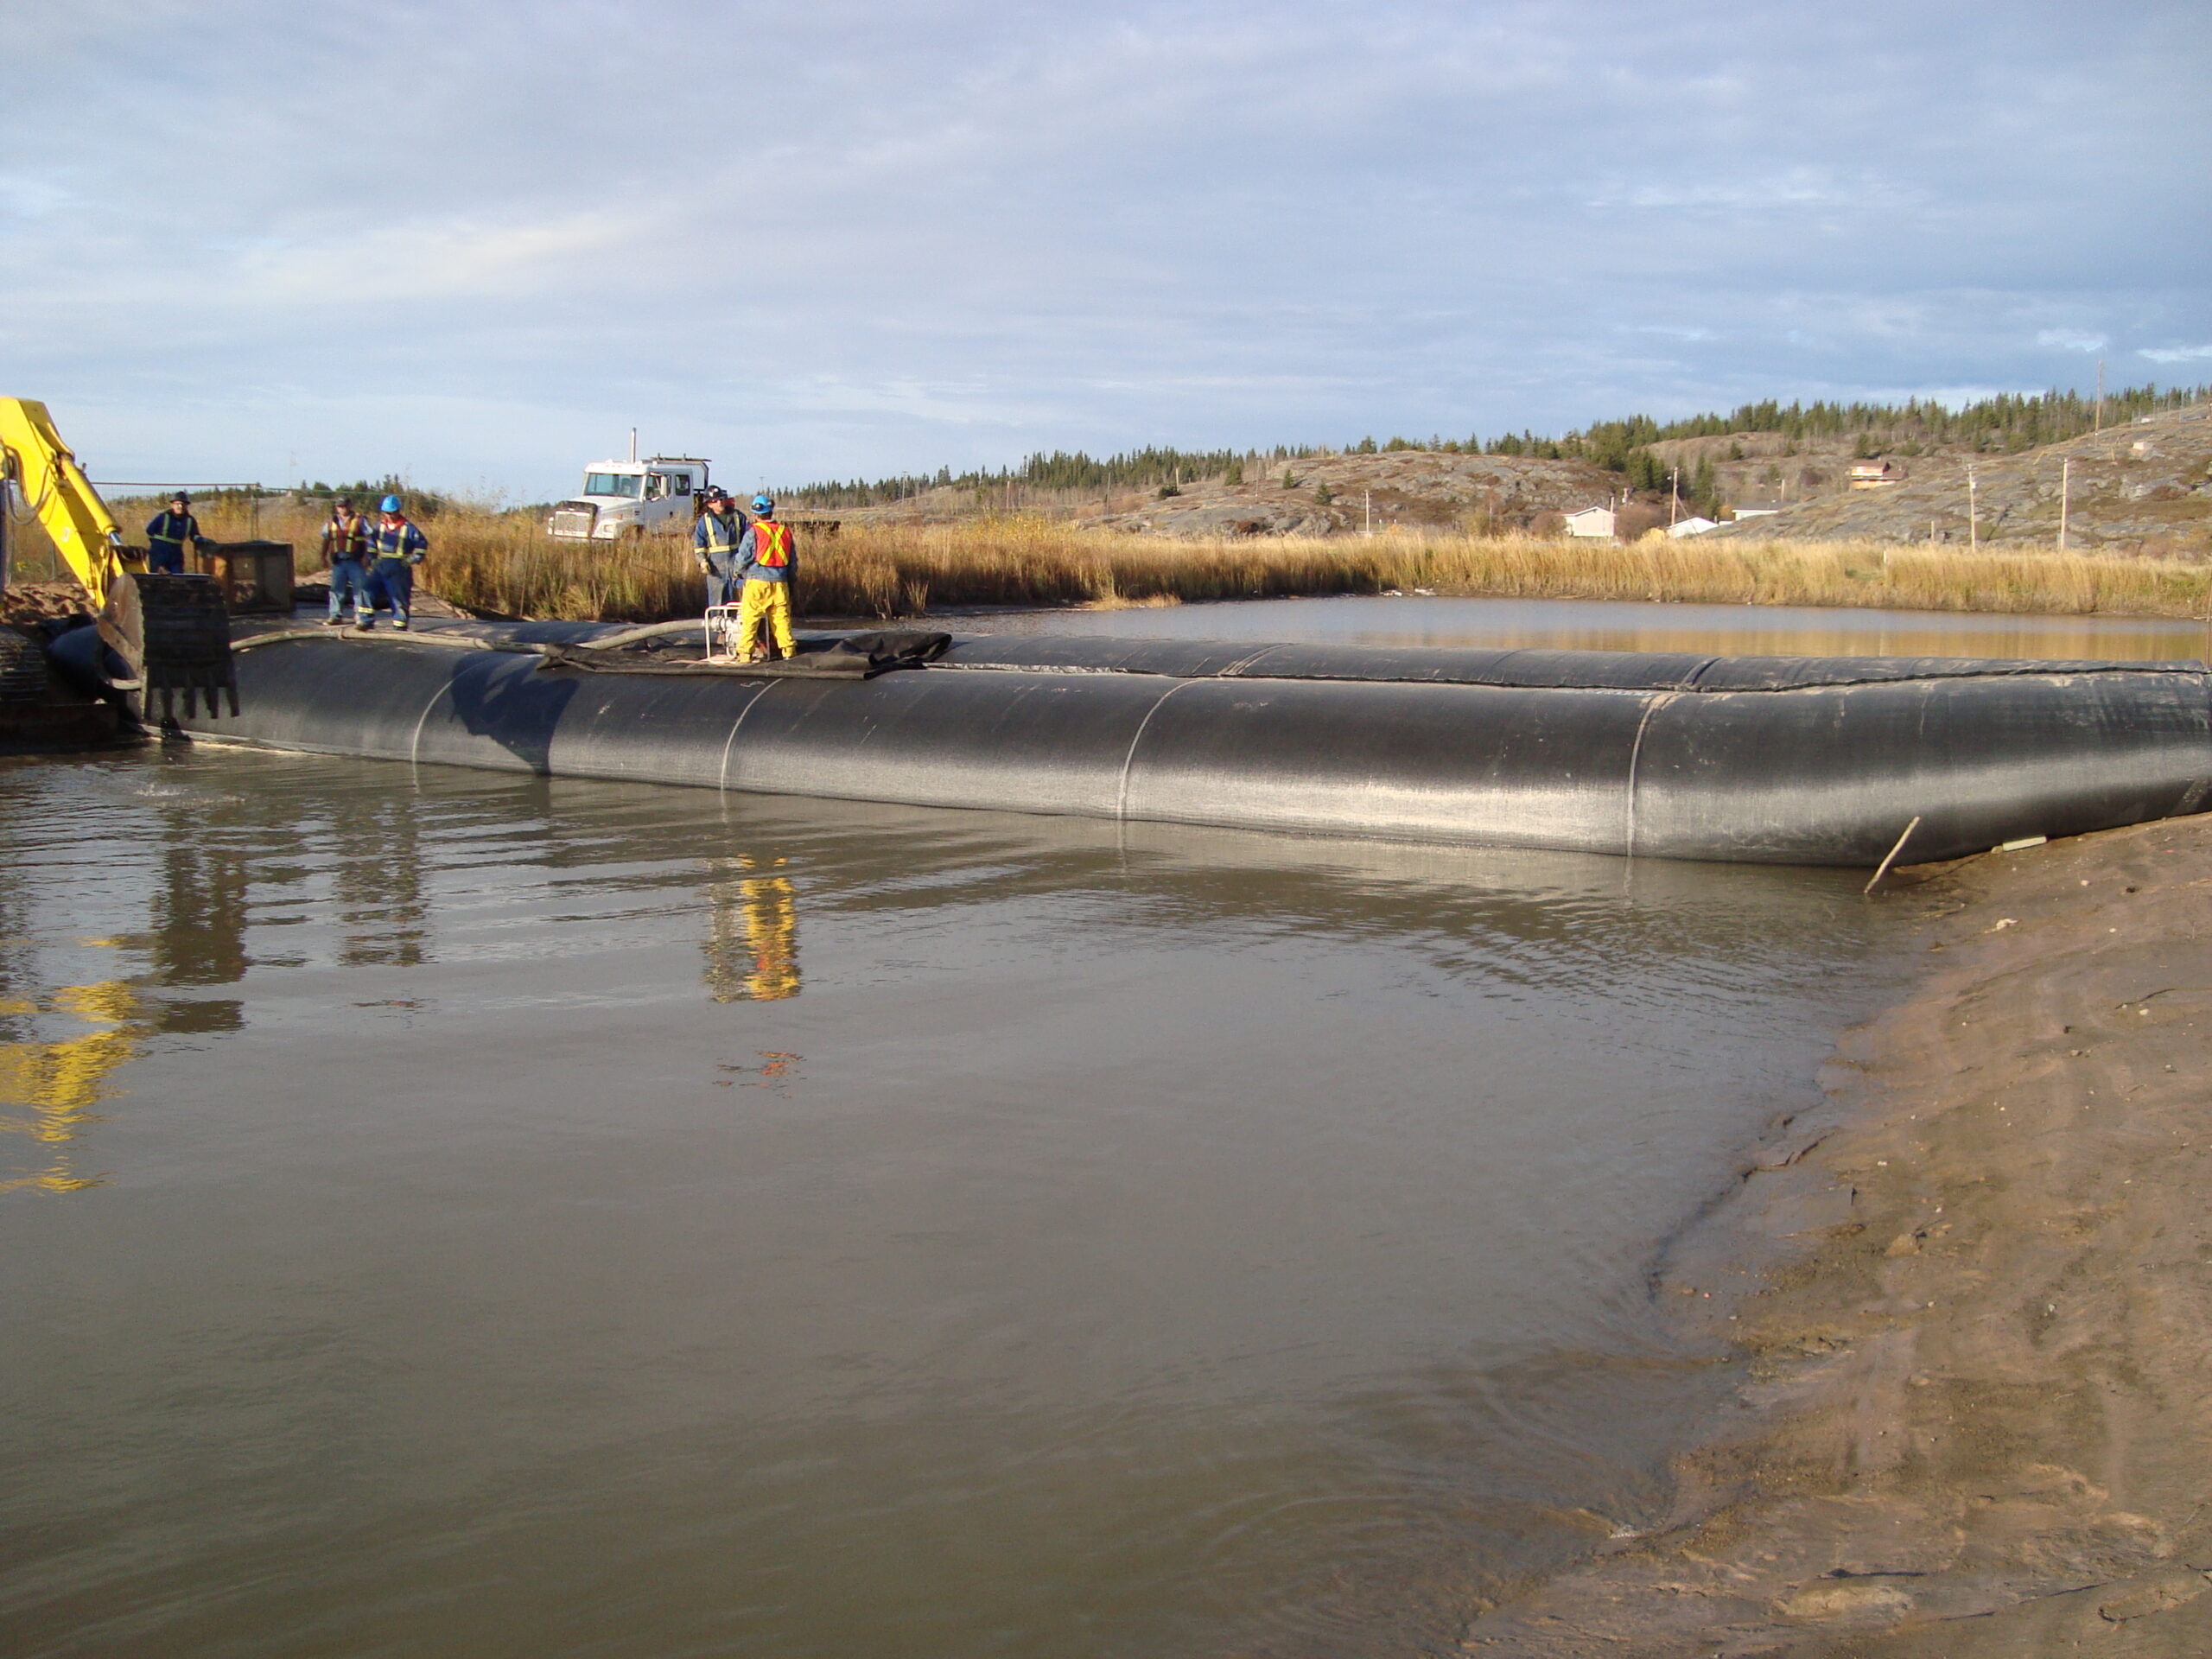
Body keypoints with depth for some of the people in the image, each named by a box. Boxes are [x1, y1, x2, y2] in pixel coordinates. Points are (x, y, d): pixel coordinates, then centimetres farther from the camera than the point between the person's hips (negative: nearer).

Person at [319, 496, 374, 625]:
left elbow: (368, 539, -5)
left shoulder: (359, 520, -1)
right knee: (336, 588, 6)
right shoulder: (332, 522, 11)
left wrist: (366, 556, -12)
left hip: (355, 561, -4)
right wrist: (324, 556, 16)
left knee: (359, 587, -2)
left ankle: (361, 615, 5)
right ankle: (336, 615, 13)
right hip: (338, 561, 4)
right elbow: (326, 540, 19)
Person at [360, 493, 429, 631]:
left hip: (399, 569, -4)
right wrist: (372, 558, 13)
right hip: (381, 566, 4)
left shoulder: (407, 528, -5)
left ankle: (400, 627, 9)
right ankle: (367, 621, -5)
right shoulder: (380, 525, 8)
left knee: (399, 598, 0)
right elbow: (372, 541, 22)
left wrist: (414, 559, -5)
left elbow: (422, 543, 0)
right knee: (367, 590, -9)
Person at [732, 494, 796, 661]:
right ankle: (788, 650, 9)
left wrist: (738, 572, 14)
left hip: (757, 580, -4)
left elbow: (743, 557, -6)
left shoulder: (753, 531, -6)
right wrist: (791, 579, 26)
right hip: (780, 582, 4)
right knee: (781, 617, 10)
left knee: (749, 618, 0)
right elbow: (793, 560, 16)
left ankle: (745, 652, -1)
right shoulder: (785, 531, 10)